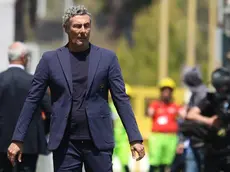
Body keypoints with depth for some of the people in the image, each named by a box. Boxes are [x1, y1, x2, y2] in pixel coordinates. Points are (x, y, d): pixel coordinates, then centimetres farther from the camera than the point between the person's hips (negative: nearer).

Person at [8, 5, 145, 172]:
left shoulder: (107, 58, 4)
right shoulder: (50, 59, 4)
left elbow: (121, 99, 3)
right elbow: (32, 100, 5)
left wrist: (135, 138, -5)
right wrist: (17, 139, 1)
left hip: (99, 141, 0)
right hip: (65, 143, 0)